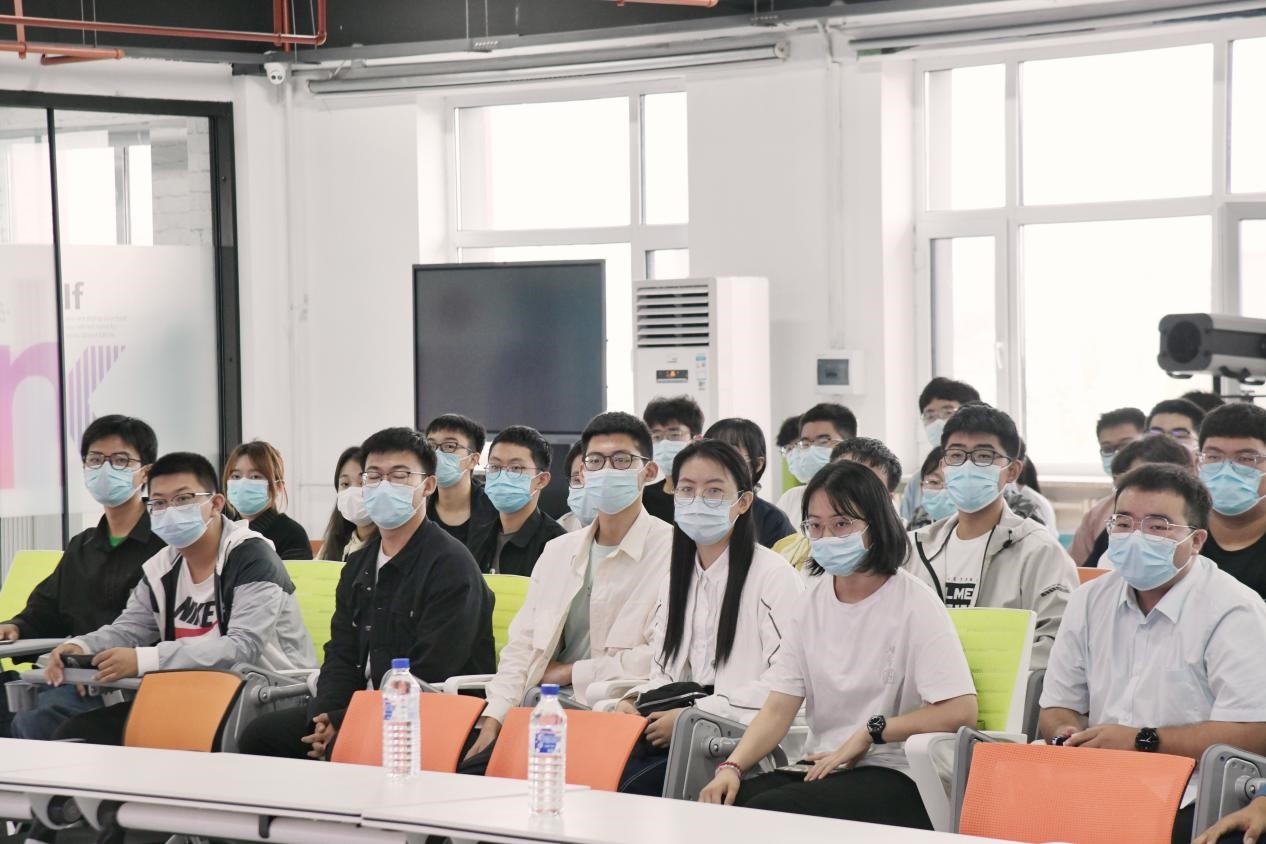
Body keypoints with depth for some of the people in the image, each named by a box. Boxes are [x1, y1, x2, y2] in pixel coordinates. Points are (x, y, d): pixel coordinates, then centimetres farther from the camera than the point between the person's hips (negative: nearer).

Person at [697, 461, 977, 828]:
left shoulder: (914, 604, -5)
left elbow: (961, 711, -15)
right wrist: (732, 767, -12)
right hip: (822, 767, 5)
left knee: (769, 810, -29)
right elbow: (779, 707, 5)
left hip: (894, 779, -5)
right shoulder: (812, 601, 12)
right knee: (722, 802, -23)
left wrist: (869, 733, -13)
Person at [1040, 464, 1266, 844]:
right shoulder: (1090, 601, 16)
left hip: (1188, 807, -5)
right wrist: (1069, 736, -5)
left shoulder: (1233, 610, -5)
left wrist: (1142, 741, -16)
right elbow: (1056, 709, 20)